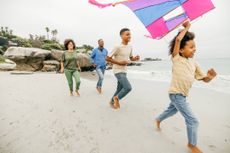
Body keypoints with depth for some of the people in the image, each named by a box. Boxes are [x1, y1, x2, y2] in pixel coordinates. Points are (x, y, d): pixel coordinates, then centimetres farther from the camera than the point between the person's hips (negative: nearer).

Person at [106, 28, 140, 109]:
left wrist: (135, 58, -4)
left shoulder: (130, 47, 6)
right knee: (128, 87, -17)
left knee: (119, 89, 15)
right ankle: (117, 98, 10)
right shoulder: (118, 47, -16)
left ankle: (112, 101, 38)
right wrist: (119, 62, -20)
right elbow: (107, 58, -15)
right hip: (118, 71, -7)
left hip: (124, 71, 8)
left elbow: (131, 58, 19)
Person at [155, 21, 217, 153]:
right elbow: (178, 39, -22)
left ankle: (158, 120, 56)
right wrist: (186, 28, -5)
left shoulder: (194, 63, 5)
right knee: (192, 120, -1)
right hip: (176, 94, -7)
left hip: (183, 95, 7)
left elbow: (205, 79, 7)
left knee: (172, 111, 28)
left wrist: (211, 76, -16)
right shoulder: (176, 59, -12)